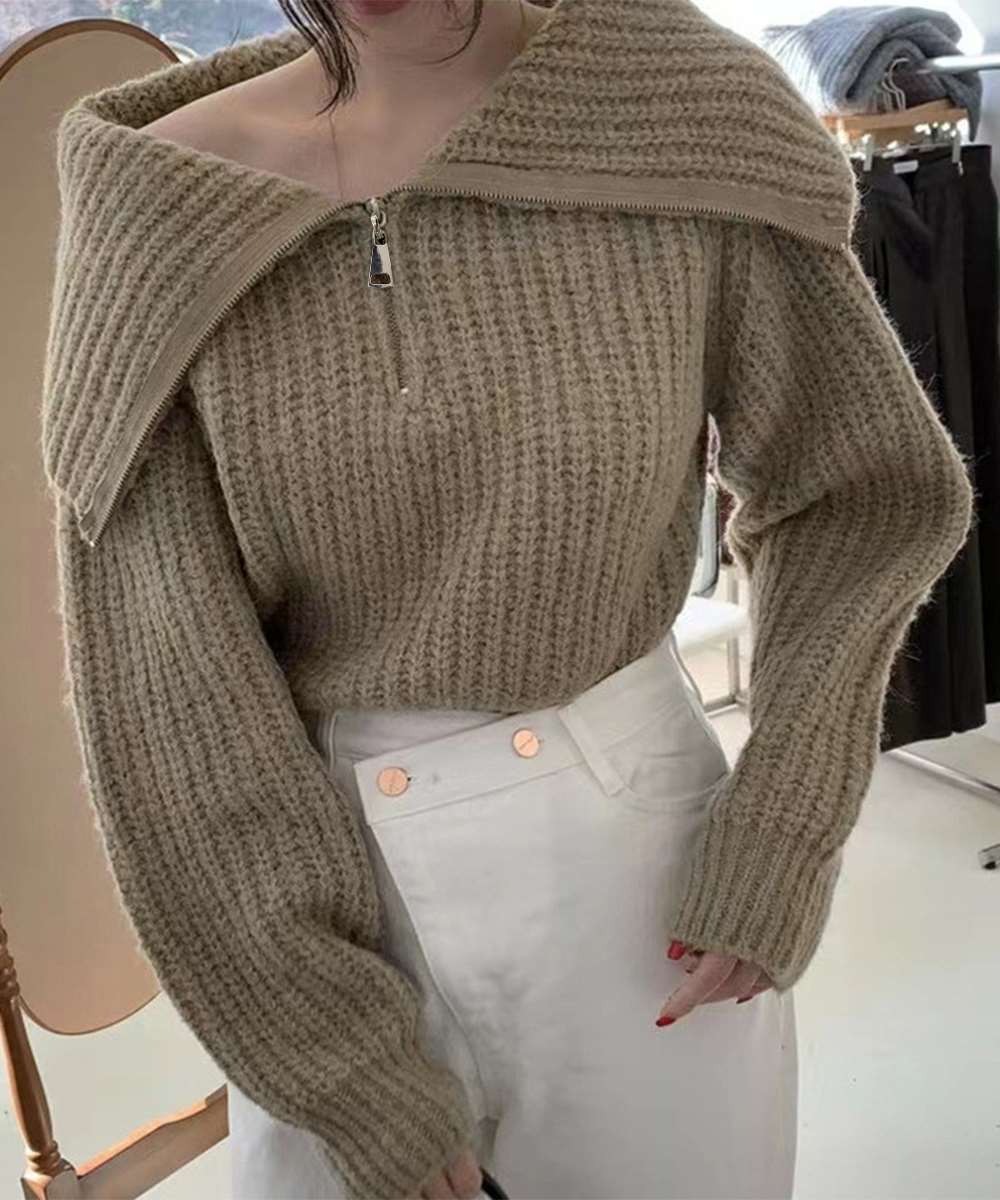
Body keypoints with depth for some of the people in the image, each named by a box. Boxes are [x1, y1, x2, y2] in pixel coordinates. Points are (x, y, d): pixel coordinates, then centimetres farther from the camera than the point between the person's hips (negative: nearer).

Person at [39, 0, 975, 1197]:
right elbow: (158, 669, -10)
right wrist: (344, 1062, -10)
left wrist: (782, 844, -7)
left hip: (644, 863, 0)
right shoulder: (174, 195, -9)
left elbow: (867, 488, 2)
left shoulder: (682, 111, -8)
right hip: (337, 908, 1)